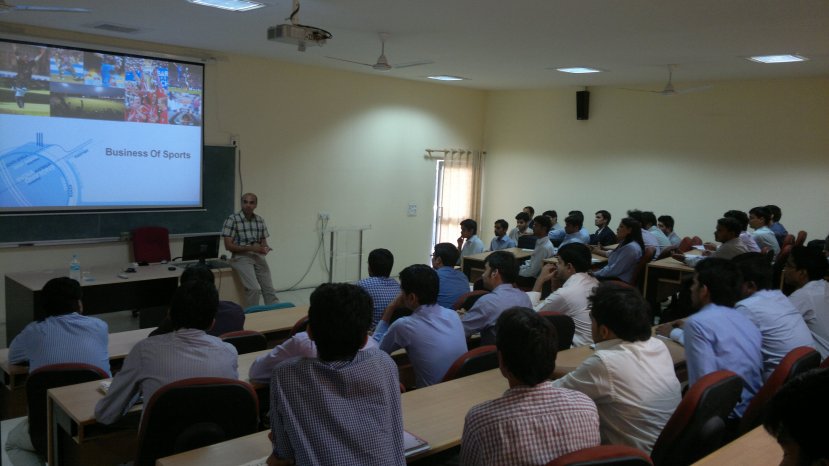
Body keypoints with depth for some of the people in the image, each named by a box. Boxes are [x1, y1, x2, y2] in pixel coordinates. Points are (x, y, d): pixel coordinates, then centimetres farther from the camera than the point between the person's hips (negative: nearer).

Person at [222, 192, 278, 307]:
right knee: (254, 288, -21)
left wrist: (265, 248, -11)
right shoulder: (232, 220, -6)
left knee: (269, 289, -4)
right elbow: (228, 246, -10)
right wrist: (251, 248, -18)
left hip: (258, 256, 5)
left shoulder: (260, 220, 9)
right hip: (241, 257, -5)